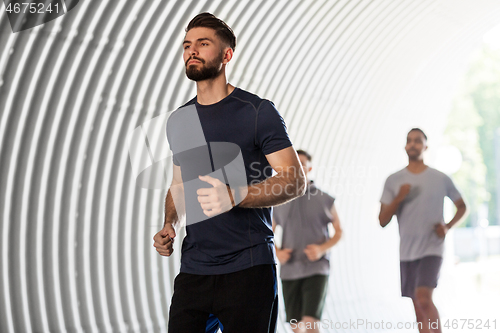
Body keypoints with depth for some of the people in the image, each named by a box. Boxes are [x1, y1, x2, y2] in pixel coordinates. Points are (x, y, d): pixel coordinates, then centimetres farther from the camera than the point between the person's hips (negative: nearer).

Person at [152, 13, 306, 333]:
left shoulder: (258, 112, -4)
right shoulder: (178, 121, 16)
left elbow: (295, 180, -9)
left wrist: (235, 196, -23)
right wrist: (169, 224, 6)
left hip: (248, 269, -5)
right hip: (193, 269, 5)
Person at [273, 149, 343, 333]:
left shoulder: (324, 200, 0)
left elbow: (338, 231, 8)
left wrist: (322, 249, -11)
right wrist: (277, 252, -5)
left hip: (316, 269, -3)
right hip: (289, 270, 3)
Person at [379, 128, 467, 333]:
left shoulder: (441, 179, 1)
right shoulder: (393, 181, 3)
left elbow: (462, 206, 15)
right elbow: (383, 221, 1)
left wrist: (448, 226, -2)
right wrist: (399, 198, -15)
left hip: (432, 249, -3)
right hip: (407, 253, 3)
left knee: (424, 298, -22)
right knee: (418, 308, 9)